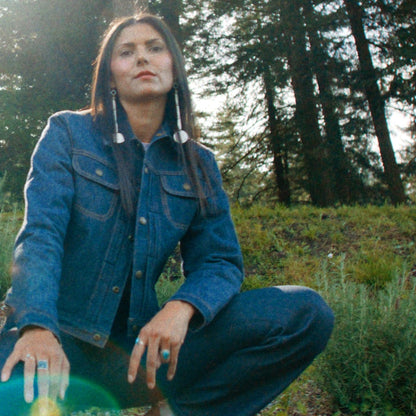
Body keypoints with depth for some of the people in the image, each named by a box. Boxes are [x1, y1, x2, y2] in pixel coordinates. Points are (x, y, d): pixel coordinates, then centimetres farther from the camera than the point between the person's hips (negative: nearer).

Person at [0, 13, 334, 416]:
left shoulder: (197, 164, 9)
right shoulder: (68, 133, 2)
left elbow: (219, 260, 4)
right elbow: (40, 233, -10)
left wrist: (181, 308, -20)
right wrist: (37, 327, -29)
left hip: (138, 344, 4)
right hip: (62, 335, -3)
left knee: (307, 313, -12)